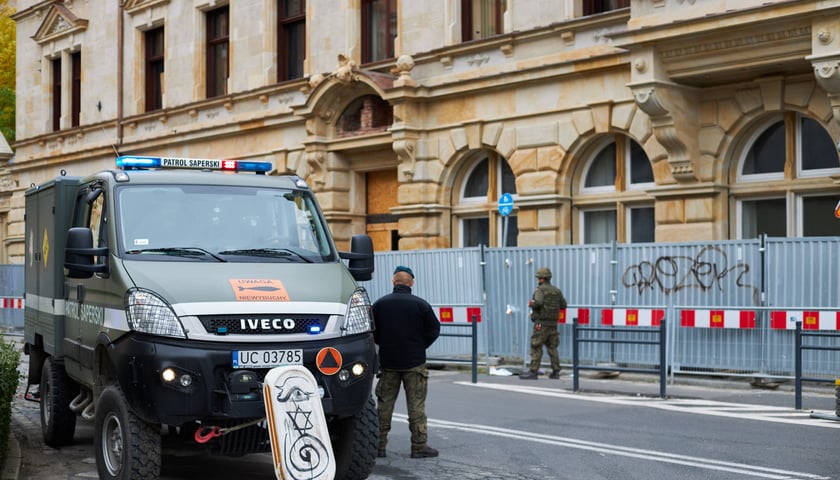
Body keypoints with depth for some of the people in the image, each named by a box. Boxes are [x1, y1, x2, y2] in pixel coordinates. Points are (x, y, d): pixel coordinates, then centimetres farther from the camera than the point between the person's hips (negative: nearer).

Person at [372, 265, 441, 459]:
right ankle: (419, 446, 4)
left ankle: (379, 445, 12)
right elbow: (434, 330, -2)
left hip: (387, 362, 2)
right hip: (414, 363, -2)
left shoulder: (379, 304, -2)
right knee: (416, 405, 3)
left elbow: (372, 333, 4)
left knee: (384, 405, 9)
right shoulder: (421, 305, -8)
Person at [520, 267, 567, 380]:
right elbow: (563, 305, 13)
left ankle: (533, 372, -7)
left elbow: (538, 302, -26)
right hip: (553, 323, 7)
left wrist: (531, 303, -7)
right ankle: (556, 372, 8)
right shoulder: (556, 290, 10)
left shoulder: (540, 290, -10)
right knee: (552, 347, 11)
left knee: (536, 347, -5)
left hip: (541, 323, -7)